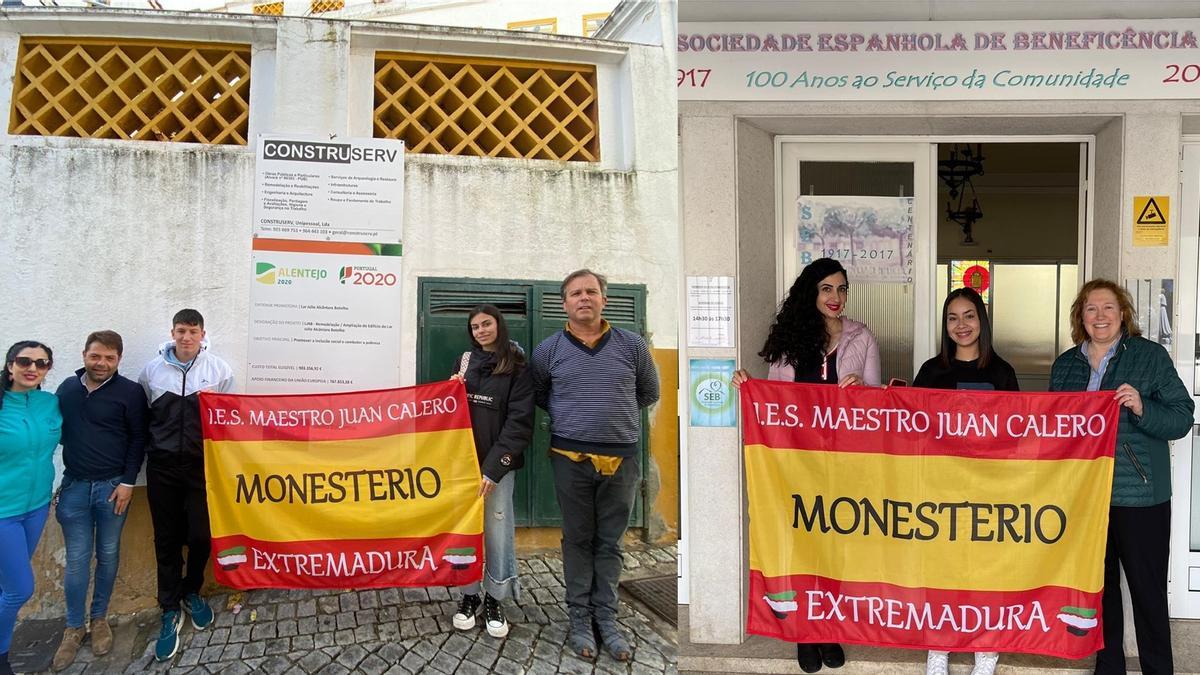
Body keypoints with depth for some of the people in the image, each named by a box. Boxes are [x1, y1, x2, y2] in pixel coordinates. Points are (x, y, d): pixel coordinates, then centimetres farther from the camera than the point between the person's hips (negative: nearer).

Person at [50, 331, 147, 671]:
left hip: (112, 487, -2)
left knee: (108, 556, 9)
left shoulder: (129, 392, -5)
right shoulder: (67, 388, 5)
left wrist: (127, 482, -8)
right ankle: (74, 627, 18)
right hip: (74, 486, 2)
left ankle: (99, 619, 26)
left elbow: (138, 439, -4)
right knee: (76, 559, 5)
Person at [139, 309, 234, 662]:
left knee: (201, 535, 0)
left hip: (203, 465, -1)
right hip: (162, 467, 1)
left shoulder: (219, 369, 2)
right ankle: (170, 611, 19)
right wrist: (150, 448, 5)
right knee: (167, 539, 7)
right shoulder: (152, 369, 5)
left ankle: (191, 592, 28)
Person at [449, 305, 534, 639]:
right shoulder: (465, 361, 12)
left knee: (497, 530, -1)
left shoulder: (517, 367, -2)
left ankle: (494, 601, 12)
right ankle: (469, 595, 20)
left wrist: (494, 467, -16)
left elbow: (520, 421, -9)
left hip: (498, 463, -4)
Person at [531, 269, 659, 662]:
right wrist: (570, 417, 11)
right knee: (578, 540, 8)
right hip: (571, 458, 0)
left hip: (621, 459, 1)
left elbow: (649, 393, 15)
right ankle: (579, 618, 18)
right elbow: (539, 396, 17)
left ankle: (606, 619, 18)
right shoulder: (548, 350, 2)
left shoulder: (632, 345, 2)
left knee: (610, 542, 9)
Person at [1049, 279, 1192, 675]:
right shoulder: (1065, 365, 10)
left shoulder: (1151, 356, -3)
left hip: (1140, 496, -4)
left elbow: (1182, 419, -7)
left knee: (1148, 590, 4)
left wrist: (1141, 408, -23)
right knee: (1099, 585, 14)